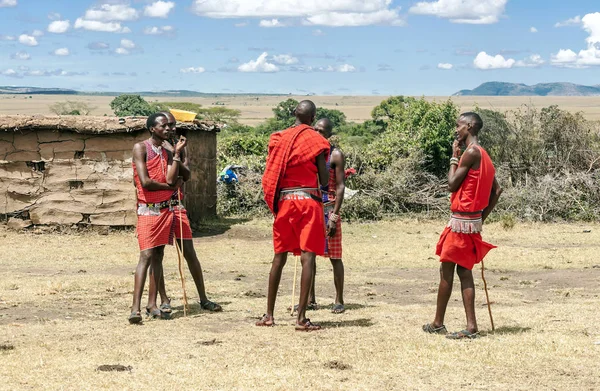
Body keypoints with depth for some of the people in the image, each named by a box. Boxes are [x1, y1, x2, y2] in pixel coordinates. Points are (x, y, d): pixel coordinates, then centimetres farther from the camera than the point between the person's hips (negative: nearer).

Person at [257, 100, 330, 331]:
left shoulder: (278, 139, 8)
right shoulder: (316, 141, -4)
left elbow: (271, 175, 9)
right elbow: (324, 180, -4)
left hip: (283, 200, 4)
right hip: (308, 200, -4)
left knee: (279, 256, 12)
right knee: (308, 257, -4)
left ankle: (269, 315, 15)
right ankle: (301, 318, -8)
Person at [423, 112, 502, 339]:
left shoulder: (471, 152, -15)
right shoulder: (482, 154, 15)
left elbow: (452, 184, -14)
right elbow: (497, 190, 15)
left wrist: (454, 157, -4)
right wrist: (483, 216, 15)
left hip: (462, 220, -9)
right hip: (473, 221, 9)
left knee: (446, 270, 1)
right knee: (464, 271, 9)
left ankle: (438, 324, 11)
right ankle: (471, 327, 6)